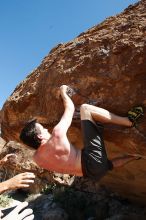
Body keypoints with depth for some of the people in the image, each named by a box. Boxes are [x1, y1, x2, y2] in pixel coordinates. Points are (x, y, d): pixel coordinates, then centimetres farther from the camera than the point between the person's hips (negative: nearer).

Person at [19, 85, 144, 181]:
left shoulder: (37, 158, 3)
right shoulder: (57, 135, -18)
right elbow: (70, 108, -4)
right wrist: (63, 92, 9)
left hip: (90, 173, 8)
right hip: (94, 161, -8)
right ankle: (129, 122, -8)